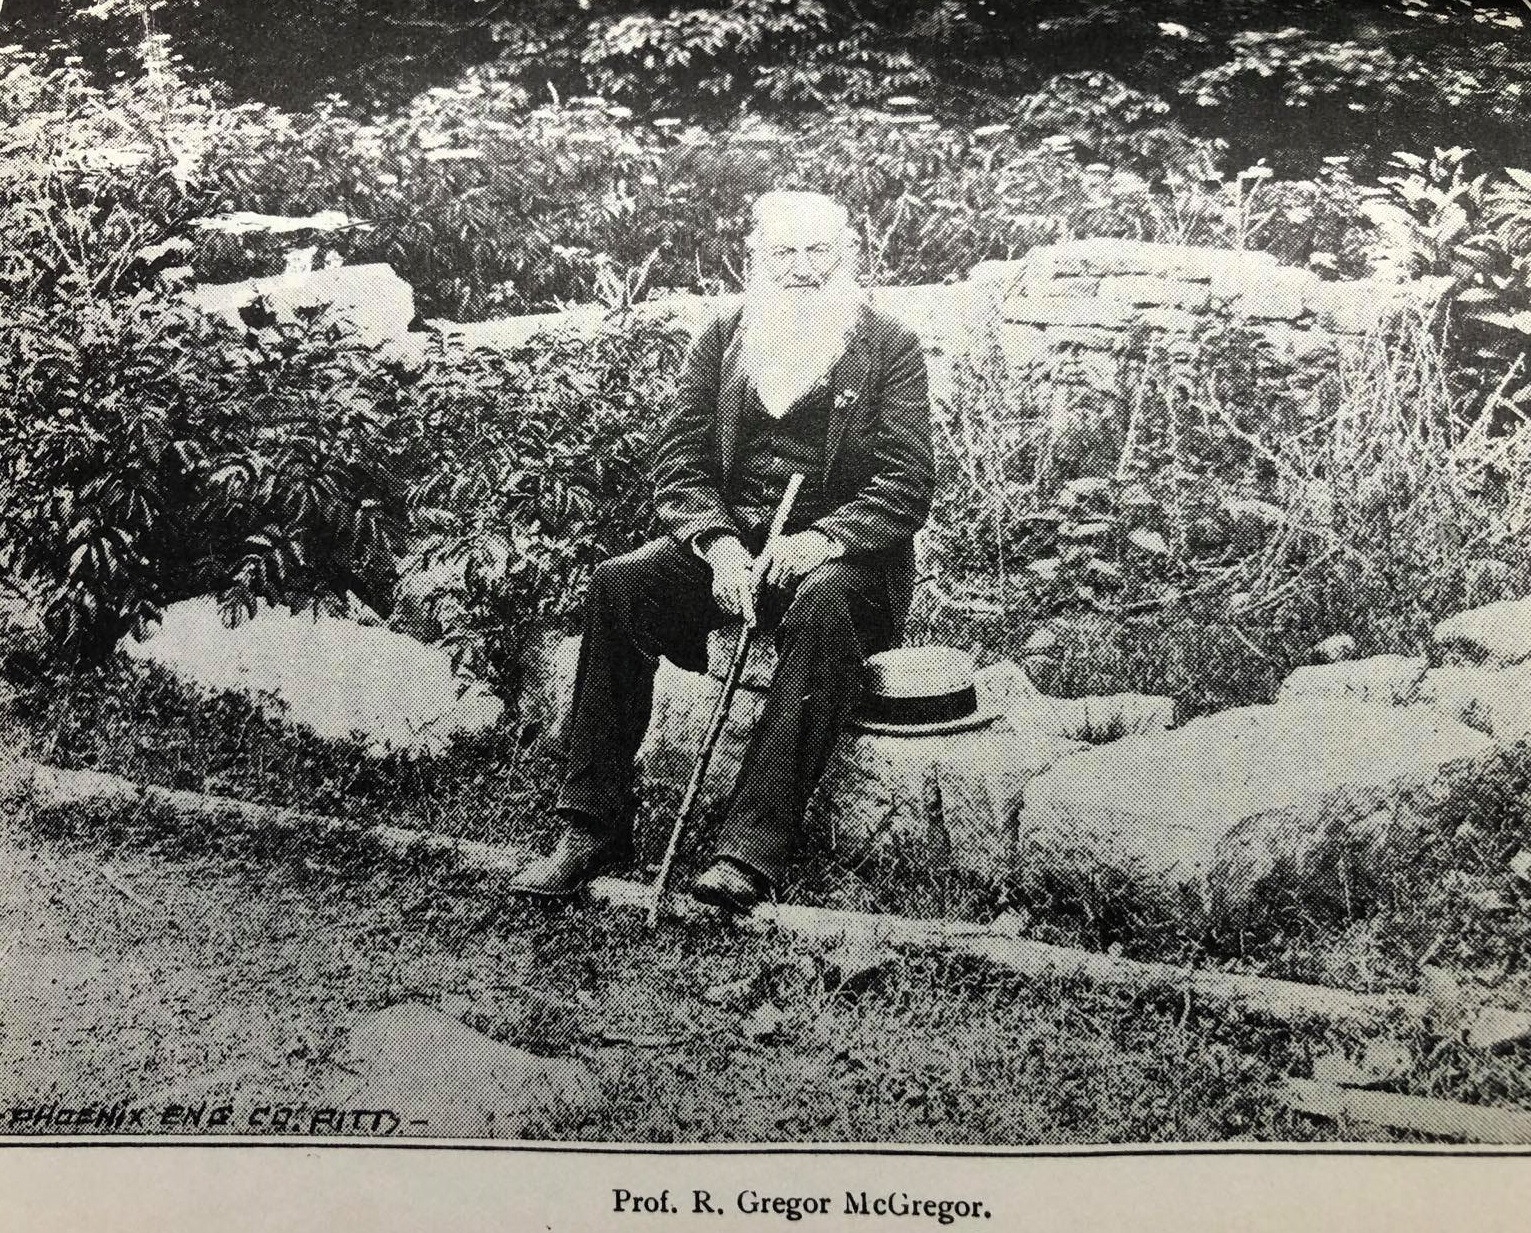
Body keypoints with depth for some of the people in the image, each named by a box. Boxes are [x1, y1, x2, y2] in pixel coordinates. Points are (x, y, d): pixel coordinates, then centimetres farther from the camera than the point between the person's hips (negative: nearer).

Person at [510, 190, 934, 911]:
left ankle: (752, 853, -40)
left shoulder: (890, 349, 3)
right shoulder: (721, 340, 12)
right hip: (730, 538, 3)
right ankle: (594, 825, -20)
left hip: (842, 553, -3)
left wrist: (820, 539, -22)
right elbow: (680, 462, 5)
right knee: (618, 584, -24)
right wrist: (719, 543, -15)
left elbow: (907, 486, -5)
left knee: (821, 608, -37)